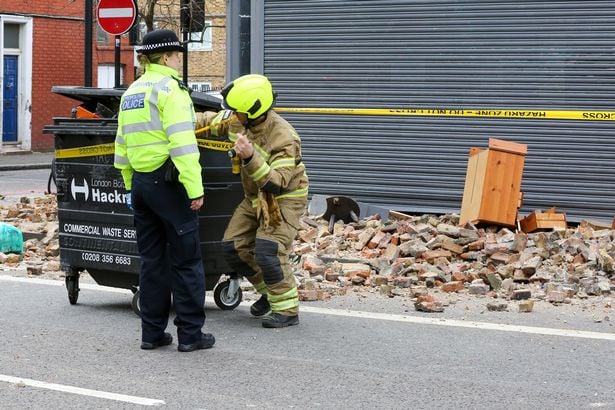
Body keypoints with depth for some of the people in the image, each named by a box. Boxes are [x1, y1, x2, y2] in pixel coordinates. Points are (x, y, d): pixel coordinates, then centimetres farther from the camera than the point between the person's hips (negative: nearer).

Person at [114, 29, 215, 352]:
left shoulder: (131, 93, 14)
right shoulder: (169, 89, -11)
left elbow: (122, 145, 17)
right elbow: (182, 144, -20)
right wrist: (195, 189, -19)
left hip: (141, 183, 8)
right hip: (168, 182, -8)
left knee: (151, 260, 12)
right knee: (186, 261, 0)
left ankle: (152, 332, 15)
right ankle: (190, 334, 2)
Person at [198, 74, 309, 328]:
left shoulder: (284, 138, -31)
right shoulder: (238, 121, -10)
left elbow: (276, 185, -37)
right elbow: (211, 121, 11)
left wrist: (250, 158, -48)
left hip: (285, 198, -8)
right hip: (255, 198, 8)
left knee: (267, 252, -22)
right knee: (233, 247, 5)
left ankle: (287, 310, -9)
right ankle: (269, 291, 23)